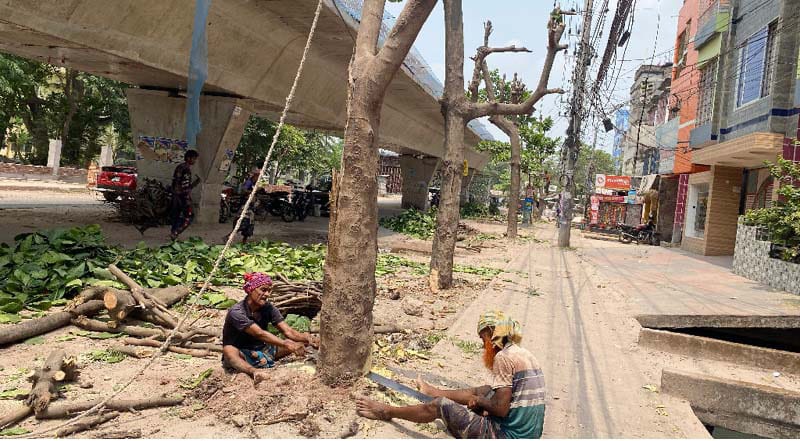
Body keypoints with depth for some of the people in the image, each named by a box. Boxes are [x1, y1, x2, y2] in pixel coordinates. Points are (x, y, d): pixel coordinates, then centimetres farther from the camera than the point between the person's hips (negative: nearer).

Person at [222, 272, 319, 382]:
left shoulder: (269, 308, -5)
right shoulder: (236, 312, -22)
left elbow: (288, 331, -14)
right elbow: (260, 334, -35)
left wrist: (308, 339, -34)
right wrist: (286, 344, -47)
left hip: (262, 351, 6)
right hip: (241, 356, -6)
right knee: (229, 351, -42)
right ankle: (252, 371, -65)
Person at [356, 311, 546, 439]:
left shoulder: (504, 356, -18)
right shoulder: (524, 354, 10)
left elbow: (500, 409, -21)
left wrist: (479, 401, -2)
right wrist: (481, 399, 11)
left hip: (509, 435, -8)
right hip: (529, 433, 8)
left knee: (440, 405, 3)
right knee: (481, 391, 28)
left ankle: (387, 412, 22)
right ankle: (430, 392, 49)